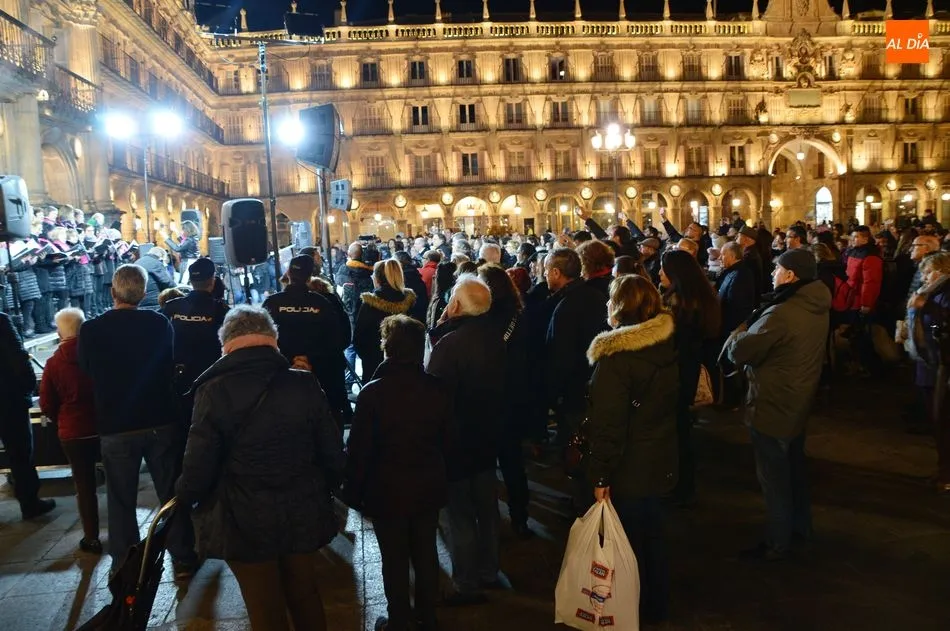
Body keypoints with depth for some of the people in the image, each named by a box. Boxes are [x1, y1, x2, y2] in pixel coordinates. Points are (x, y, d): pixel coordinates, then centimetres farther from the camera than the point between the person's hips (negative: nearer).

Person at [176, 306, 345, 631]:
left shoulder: (214, 391, -15)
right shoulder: (305, 385, -8)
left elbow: (199, 466, -14)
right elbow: (332, 454, -5)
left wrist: (183, 496, 8)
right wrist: (325, 492, 14)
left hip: (245, 522, -2)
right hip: (303, 515, 3)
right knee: (305, 596, 24)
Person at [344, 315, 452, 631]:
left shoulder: (373, 393, -20)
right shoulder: (437, 389, -8)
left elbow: (359, 449, -16)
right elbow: (447, 441, 3)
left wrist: (354, 493, -3)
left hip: (388, 492, -4)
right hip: (429, 488, 4)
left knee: (395, 560, 13)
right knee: (426, 555, 19)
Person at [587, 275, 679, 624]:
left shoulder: (616, 357, -24)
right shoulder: (668, 345, 0)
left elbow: (607, 423, -24)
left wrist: (601, 475, -17)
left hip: (629, 468, -7)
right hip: (660, 461, 8)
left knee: (629, 543, 10)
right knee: (652, 536, 22)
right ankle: (656, 606, 37)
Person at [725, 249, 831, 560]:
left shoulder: (781, 314, -30)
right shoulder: (817, 308, 0)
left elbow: (738, 352, -25)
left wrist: (739, 333, -5)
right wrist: (752, 331, 4)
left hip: (772, 406, -9)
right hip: (797, 400, 9)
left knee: (774, 476, 5)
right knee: (794, 467, 25)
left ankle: (776, 543, 18)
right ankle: (801, 525, 42)